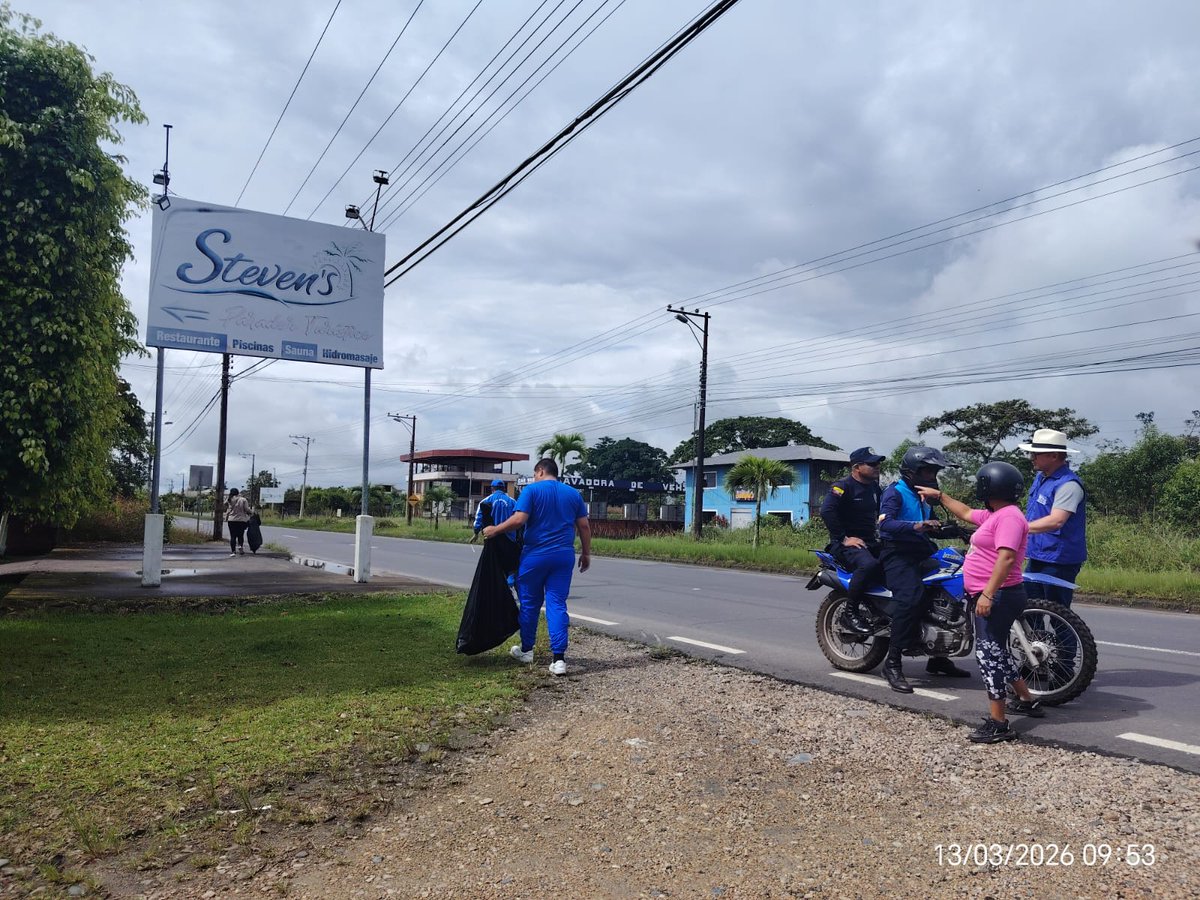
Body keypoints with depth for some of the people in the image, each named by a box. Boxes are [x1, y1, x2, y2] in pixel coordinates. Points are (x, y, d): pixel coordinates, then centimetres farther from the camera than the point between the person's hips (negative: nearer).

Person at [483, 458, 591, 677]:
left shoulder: (531, 490, -5)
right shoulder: (573, 493, 8)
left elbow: (518, 519, -16)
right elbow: (584, 526, 7)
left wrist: (494, 530, -3)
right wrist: (586, 553, 15)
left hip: (535, 555, -3)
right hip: (564, 556, 3)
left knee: (530, 603, 13)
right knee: (557, 604, 2)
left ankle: (526, 650, 28)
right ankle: (559, 659, -7)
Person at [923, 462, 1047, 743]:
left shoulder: (1008, 515, -16)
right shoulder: (994, 515, 16)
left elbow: (1006, 557, -26)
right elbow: (966, 513, 35)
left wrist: (988, 594, -30)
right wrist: (939, 495, 39)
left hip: (999, 596, -11)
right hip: (989, 596, 11)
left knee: (989, 652, -13)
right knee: (995, 652, 21)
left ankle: (998, 723, -12)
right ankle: (1028, 701, 35)